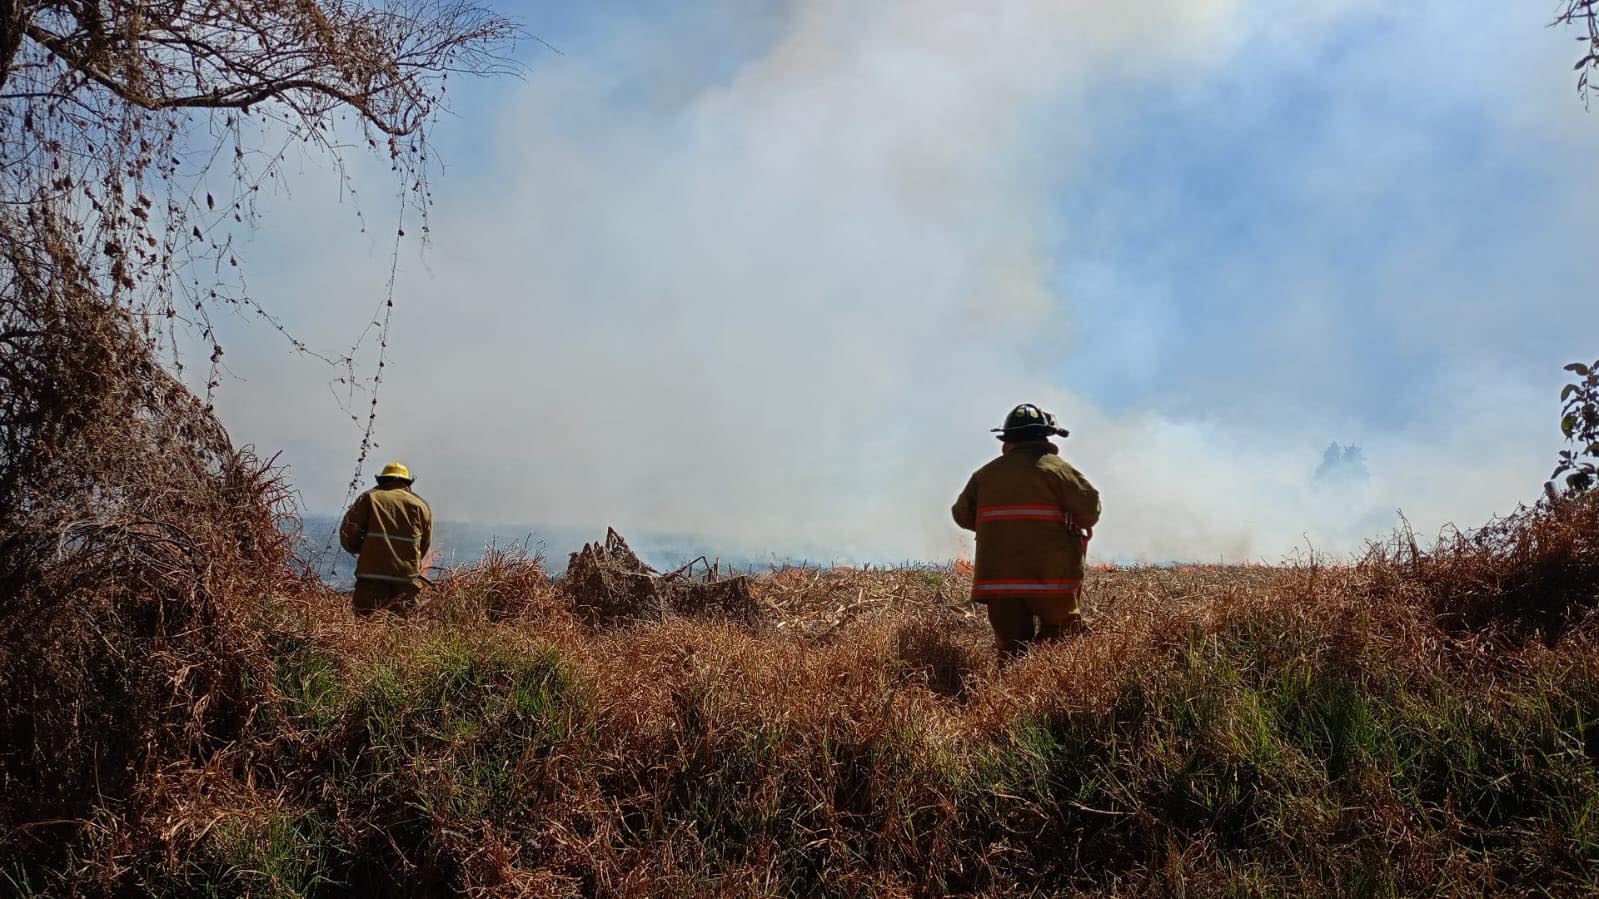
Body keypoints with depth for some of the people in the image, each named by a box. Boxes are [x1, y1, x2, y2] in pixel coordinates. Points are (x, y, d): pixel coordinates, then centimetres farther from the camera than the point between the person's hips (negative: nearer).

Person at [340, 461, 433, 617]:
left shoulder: (369, 498, 9)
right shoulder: (421, 505, 15)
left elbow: (347, 532, 4)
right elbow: (424, 546, 18)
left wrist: (359, 549, 23)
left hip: (372, 574, -1)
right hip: (407, 578, 2)